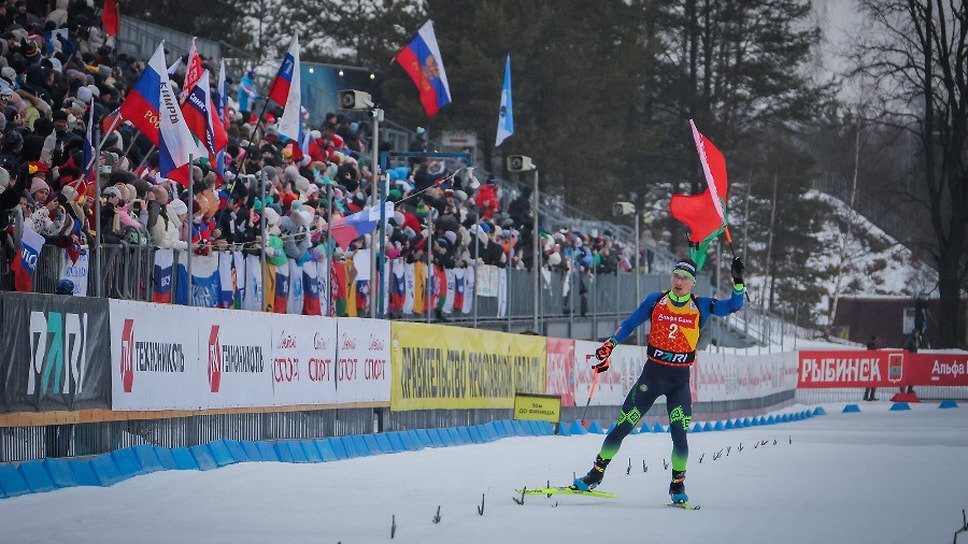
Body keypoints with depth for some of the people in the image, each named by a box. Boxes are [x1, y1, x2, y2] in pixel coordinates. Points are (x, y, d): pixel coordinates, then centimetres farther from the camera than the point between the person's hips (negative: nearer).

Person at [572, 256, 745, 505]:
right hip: (652, 374, 1)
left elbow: (734, 306, -5)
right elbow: (630, 323, 5)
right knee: (622, 427, 0)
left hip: (680, 381, -1)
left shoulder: (701, 306, 1)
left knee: (679, 435, -11)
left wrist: (738, 281, -19)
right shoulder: (656, 301, 1)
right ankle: (596, 474, 13)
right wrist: (610, 344, -7)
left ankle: (677, 485, 8)